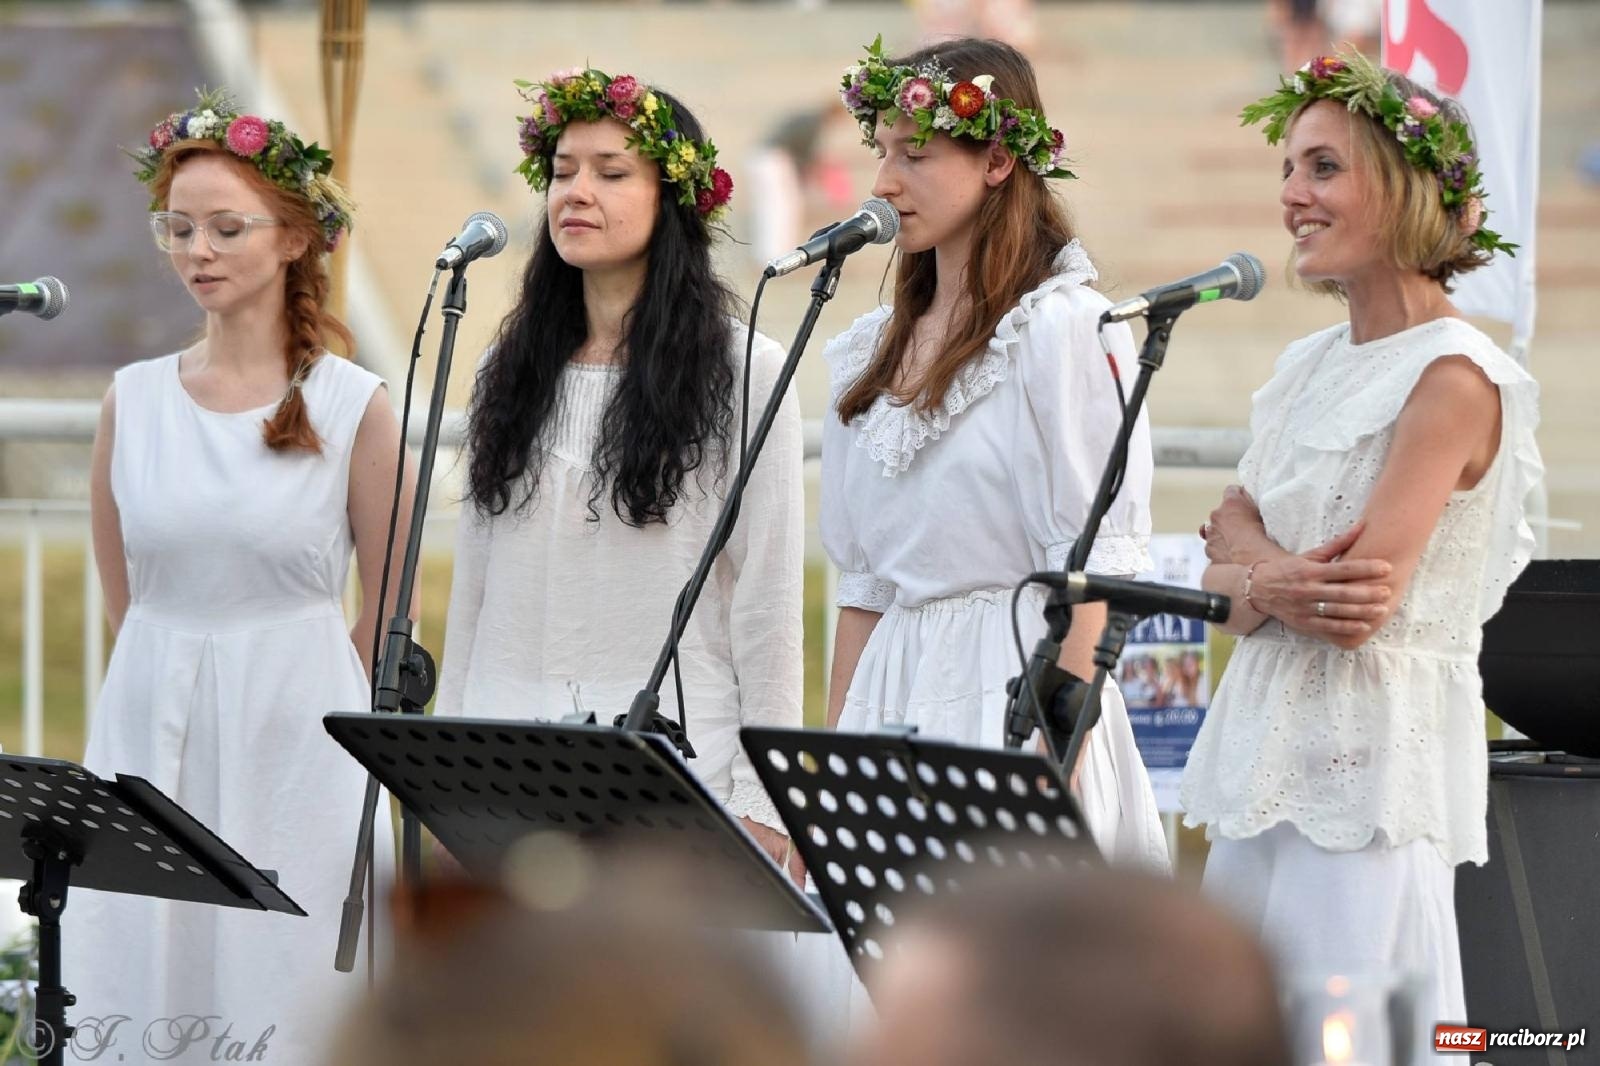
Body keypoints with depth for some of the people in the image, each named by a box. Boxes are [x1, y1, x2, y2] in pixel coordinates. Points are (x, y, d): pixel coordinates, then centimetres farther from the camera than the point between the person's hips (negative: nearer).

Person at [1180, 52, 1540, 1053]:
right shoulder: (1310, 367, 15)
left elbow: (1359, 613, -18)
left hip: (1371, 756, -8)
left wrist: (1253, 568, 0)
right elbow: (1224, 580, 11)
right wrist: (1274, 584, -11)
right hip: (1268, 746, 8)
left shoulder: (1453, 379, -12)